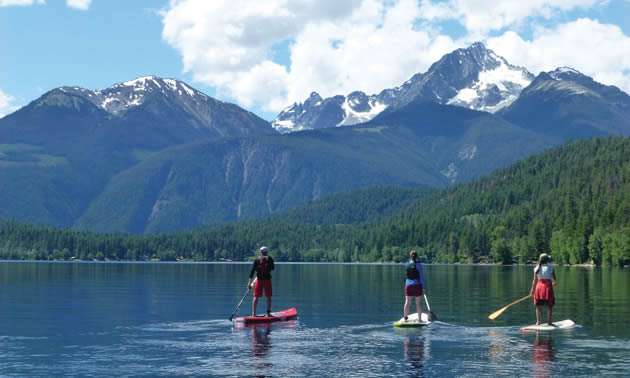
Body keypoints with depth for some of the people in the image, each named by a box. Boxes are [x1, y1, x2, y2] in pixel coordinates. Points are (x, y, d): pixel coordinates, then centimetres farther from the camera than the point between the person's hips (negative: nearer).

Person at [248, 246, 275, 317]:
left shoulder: (257, 259, 2)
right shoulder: (269, 259, 0)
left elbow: (252, 271, -2)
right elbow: (272, 268, 13)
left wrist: (250, 282, 0)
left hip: (259, 280, 1)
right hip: (267, 279, -1)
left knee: (256, 297, 6)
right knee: (268, 297, 8)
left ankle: (253, 313, 3)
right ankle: (268, 313, 3)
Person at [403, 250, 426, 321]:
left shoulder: (407, 264, 4)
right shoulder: (418, 264, -7)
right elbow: (421, 276, -7)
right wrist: (423, 287, -3)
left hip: (408, 285, 3)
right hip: (417, 285, -3)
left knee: (407, 302, 5)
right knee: (419, 303, 2)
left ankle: (405, 318, 8)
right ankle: (419, 319, 4)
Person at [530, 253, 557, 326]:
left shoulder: (537, 268, 6)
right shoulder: (551, 267, 1)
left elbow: (535, 280, 3)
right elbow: (554, 279, 5)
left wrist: (532, 290, 11)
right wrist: (554, 283, 28)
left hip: (539, 286, 2)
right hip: (548, 286, -2)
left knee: (538, 306, 10)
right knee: (549, 306, 4)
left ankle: (538, 322, 9)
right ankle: (549, 322, 1)